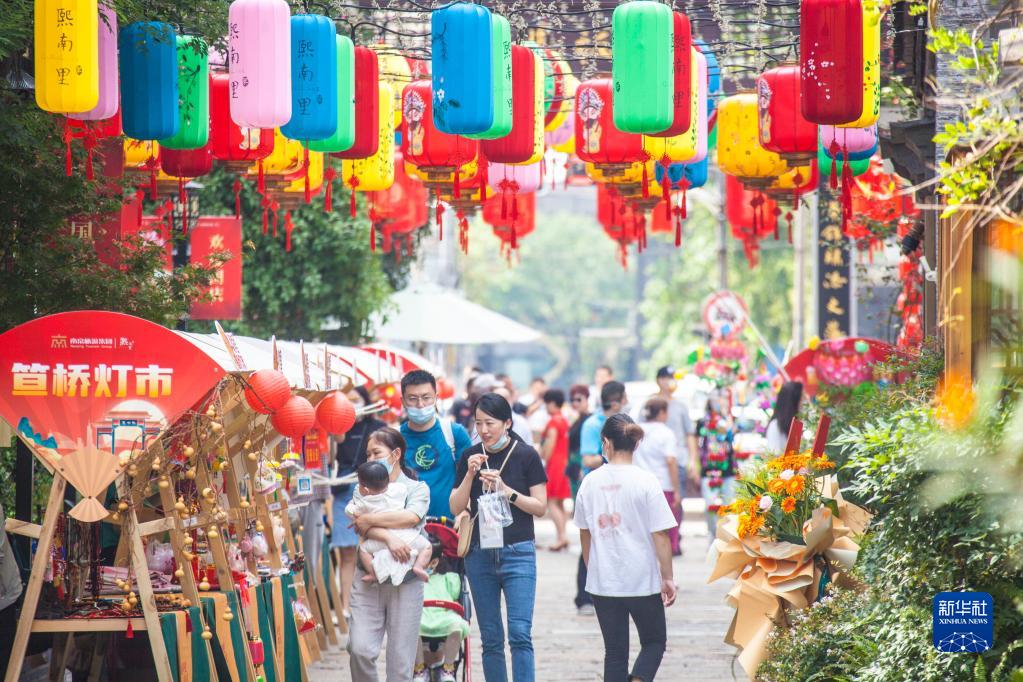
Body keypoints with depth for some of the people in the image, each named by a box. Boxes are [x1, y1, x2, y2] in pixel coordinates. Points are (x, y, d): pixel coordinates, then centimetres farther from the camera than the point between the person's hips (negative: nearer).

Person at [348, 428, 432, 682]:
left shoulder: (417, 489, 8)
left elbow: (411, 517, -12)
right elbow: (362, 527, -4)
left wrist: (369, 520, -9)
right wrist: (388, 537, -23)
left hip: (405, 581, -1)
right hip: (369, 579, 2)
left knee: (401, 659, -2)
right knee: (360, 649, -13)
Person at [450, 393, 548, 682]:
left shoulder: (526, 456, -3)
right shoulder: (470, 457, 6)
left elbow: (540, 506, -3)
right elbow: (456, 507, 4)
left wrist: (506, 490, -16)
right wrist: (470, 475, -11)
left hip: (517, 552, -3)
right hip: (480, 552, 3)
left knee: (520, 633, -13)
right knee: (490, 638, 6)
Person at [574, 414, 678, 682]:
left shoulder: (590, 482, 0)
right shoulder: (645, 481, -11)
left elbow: (585, 534, 9)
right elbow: (660, 536, -10)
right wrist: (668, 577, -2)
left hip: (602, 581, 3)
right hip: (642, 580, -3)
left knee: (614, 651, 11)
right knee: (654, 641, 13)